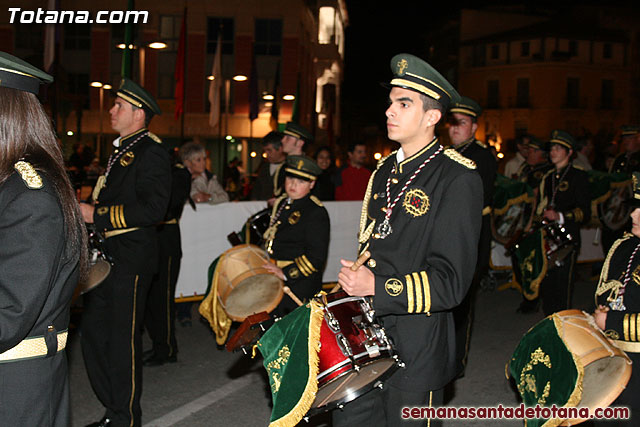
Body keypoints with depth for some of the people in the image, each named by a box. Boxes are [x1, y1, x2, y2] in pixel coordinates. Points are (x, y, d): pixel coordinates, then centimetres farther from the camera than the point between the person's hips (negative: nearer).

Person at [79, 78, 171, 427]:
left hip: (131, 258, -10)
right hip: (106, 257, 10)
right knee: (94, 334, 13)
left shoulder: (150, 151, -12)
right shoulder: (121, 150, 18)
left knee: (122, 339, 0)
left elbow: (153, 209, -21)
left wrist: (97, 214, -19)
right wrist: (87, 208, 12)